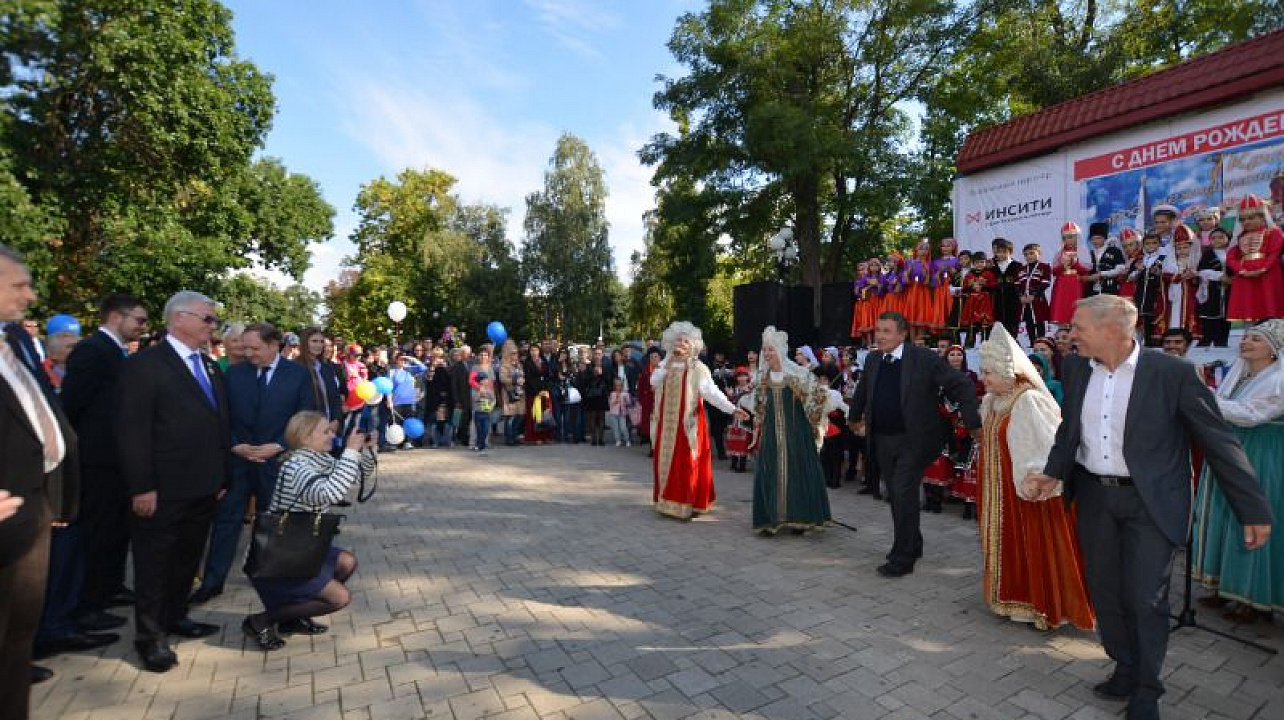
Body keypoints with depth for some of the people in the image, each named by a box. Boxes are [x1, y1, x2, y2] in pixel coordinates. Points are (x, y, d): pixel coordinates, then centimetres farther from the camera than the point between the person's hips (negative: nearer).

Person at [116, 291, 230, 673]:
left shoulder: (211, 368, 12)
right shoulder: (144, 365, -10)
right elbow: (132, 430, -15)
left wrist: (222, 478, 11)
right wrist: (142, 487, -17)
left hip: (203, 488, 7)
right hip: (163, 491, -7)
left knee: (188, 558, 19)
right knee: (154, 564, 8)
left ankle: (175, 616, 36)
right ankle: (150, 635, 22)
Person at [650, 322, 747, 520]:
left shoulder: (698, 368, -4)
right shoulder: (665, 365, 10)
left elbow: (712, 392, -12)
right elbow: (653, 382, -6)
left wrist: (731, 409, -24)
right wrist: (668, 363, -13)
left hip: (688, 423, -4)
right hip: (666, 423, 4)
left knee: (687, 463, -4)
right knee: (666, 461, 8)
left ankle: (687, 504, 5)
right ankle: (667, 501, 18)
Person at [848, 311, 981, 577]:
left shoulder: (924, 358, -13)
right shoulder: (872, 360, 3)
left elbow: (963, 385, -11)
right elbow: (862, 392, 21)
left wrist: (972, 423, -16)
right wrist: (855, 417, 29)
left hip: (913, 440, -6)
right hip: (882, 440, 6)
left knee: (904, 495, -7)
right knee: (897, 496, 15)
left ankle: (902, 558, 6)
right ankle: (912, 545, 35)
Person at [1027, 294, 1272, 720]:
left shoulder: (1171, 372, -14)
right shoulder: (1075, 369, -1)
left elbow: (1219, 440, -9)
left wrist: (1254, 509, -8)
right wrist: (1054, 474, -2)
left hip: (1150, 501, -4)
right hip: (1094, 496, 4)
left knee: (1145, 599, 2)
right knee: (1104, 592, 14)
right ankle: (1125, 669, 36)